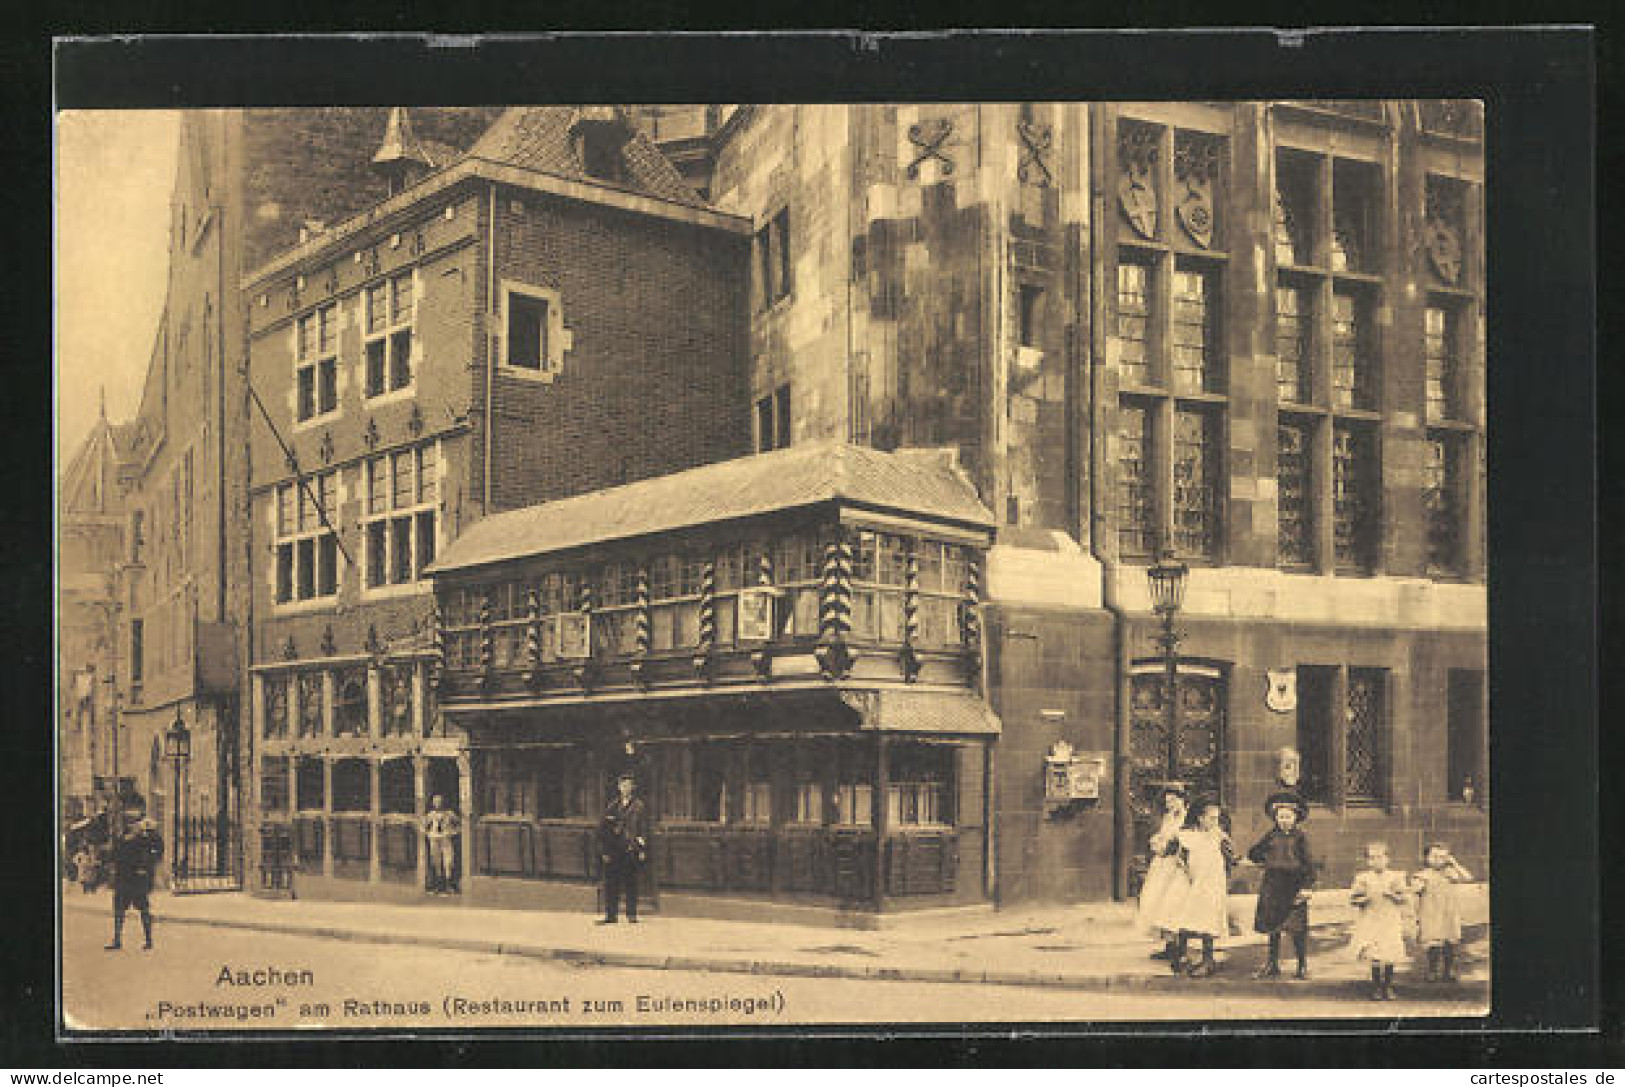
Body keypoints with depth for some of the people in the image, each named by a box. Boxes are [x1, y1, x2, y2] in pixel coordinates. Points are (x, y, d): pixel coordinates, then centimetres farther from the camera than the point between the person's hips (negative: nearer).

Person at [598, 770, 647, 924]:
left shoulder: (639, 806, 4)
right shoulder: (612, 806, 12)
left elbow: (644, 829, 2)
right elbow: (602, 829, 12)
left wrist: (642, 850, -6)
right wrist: (604, 850, 4)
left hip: (631, 850, -3)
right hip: (613, 851, 3)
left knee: (630, 883, -1)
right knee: (611, 883, 2)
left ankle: (631, 914, 6)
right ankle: (610, 915, 7)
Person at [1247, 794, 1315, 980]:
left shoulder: (1300, 836, -1)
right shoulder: (1271, 835, 8)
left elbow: (1308, 862, -6)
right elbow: (1252, 854, 14)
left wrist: (1307, 886, -13)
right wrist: (1267, 860, 0)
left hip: (1294, 885, -4)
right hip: (1273, 884, 4)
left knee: (1297, 928, -5)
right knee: (1272, 926, 8)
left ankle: (1303, 966, 4)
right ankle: (1273, 965, 18)